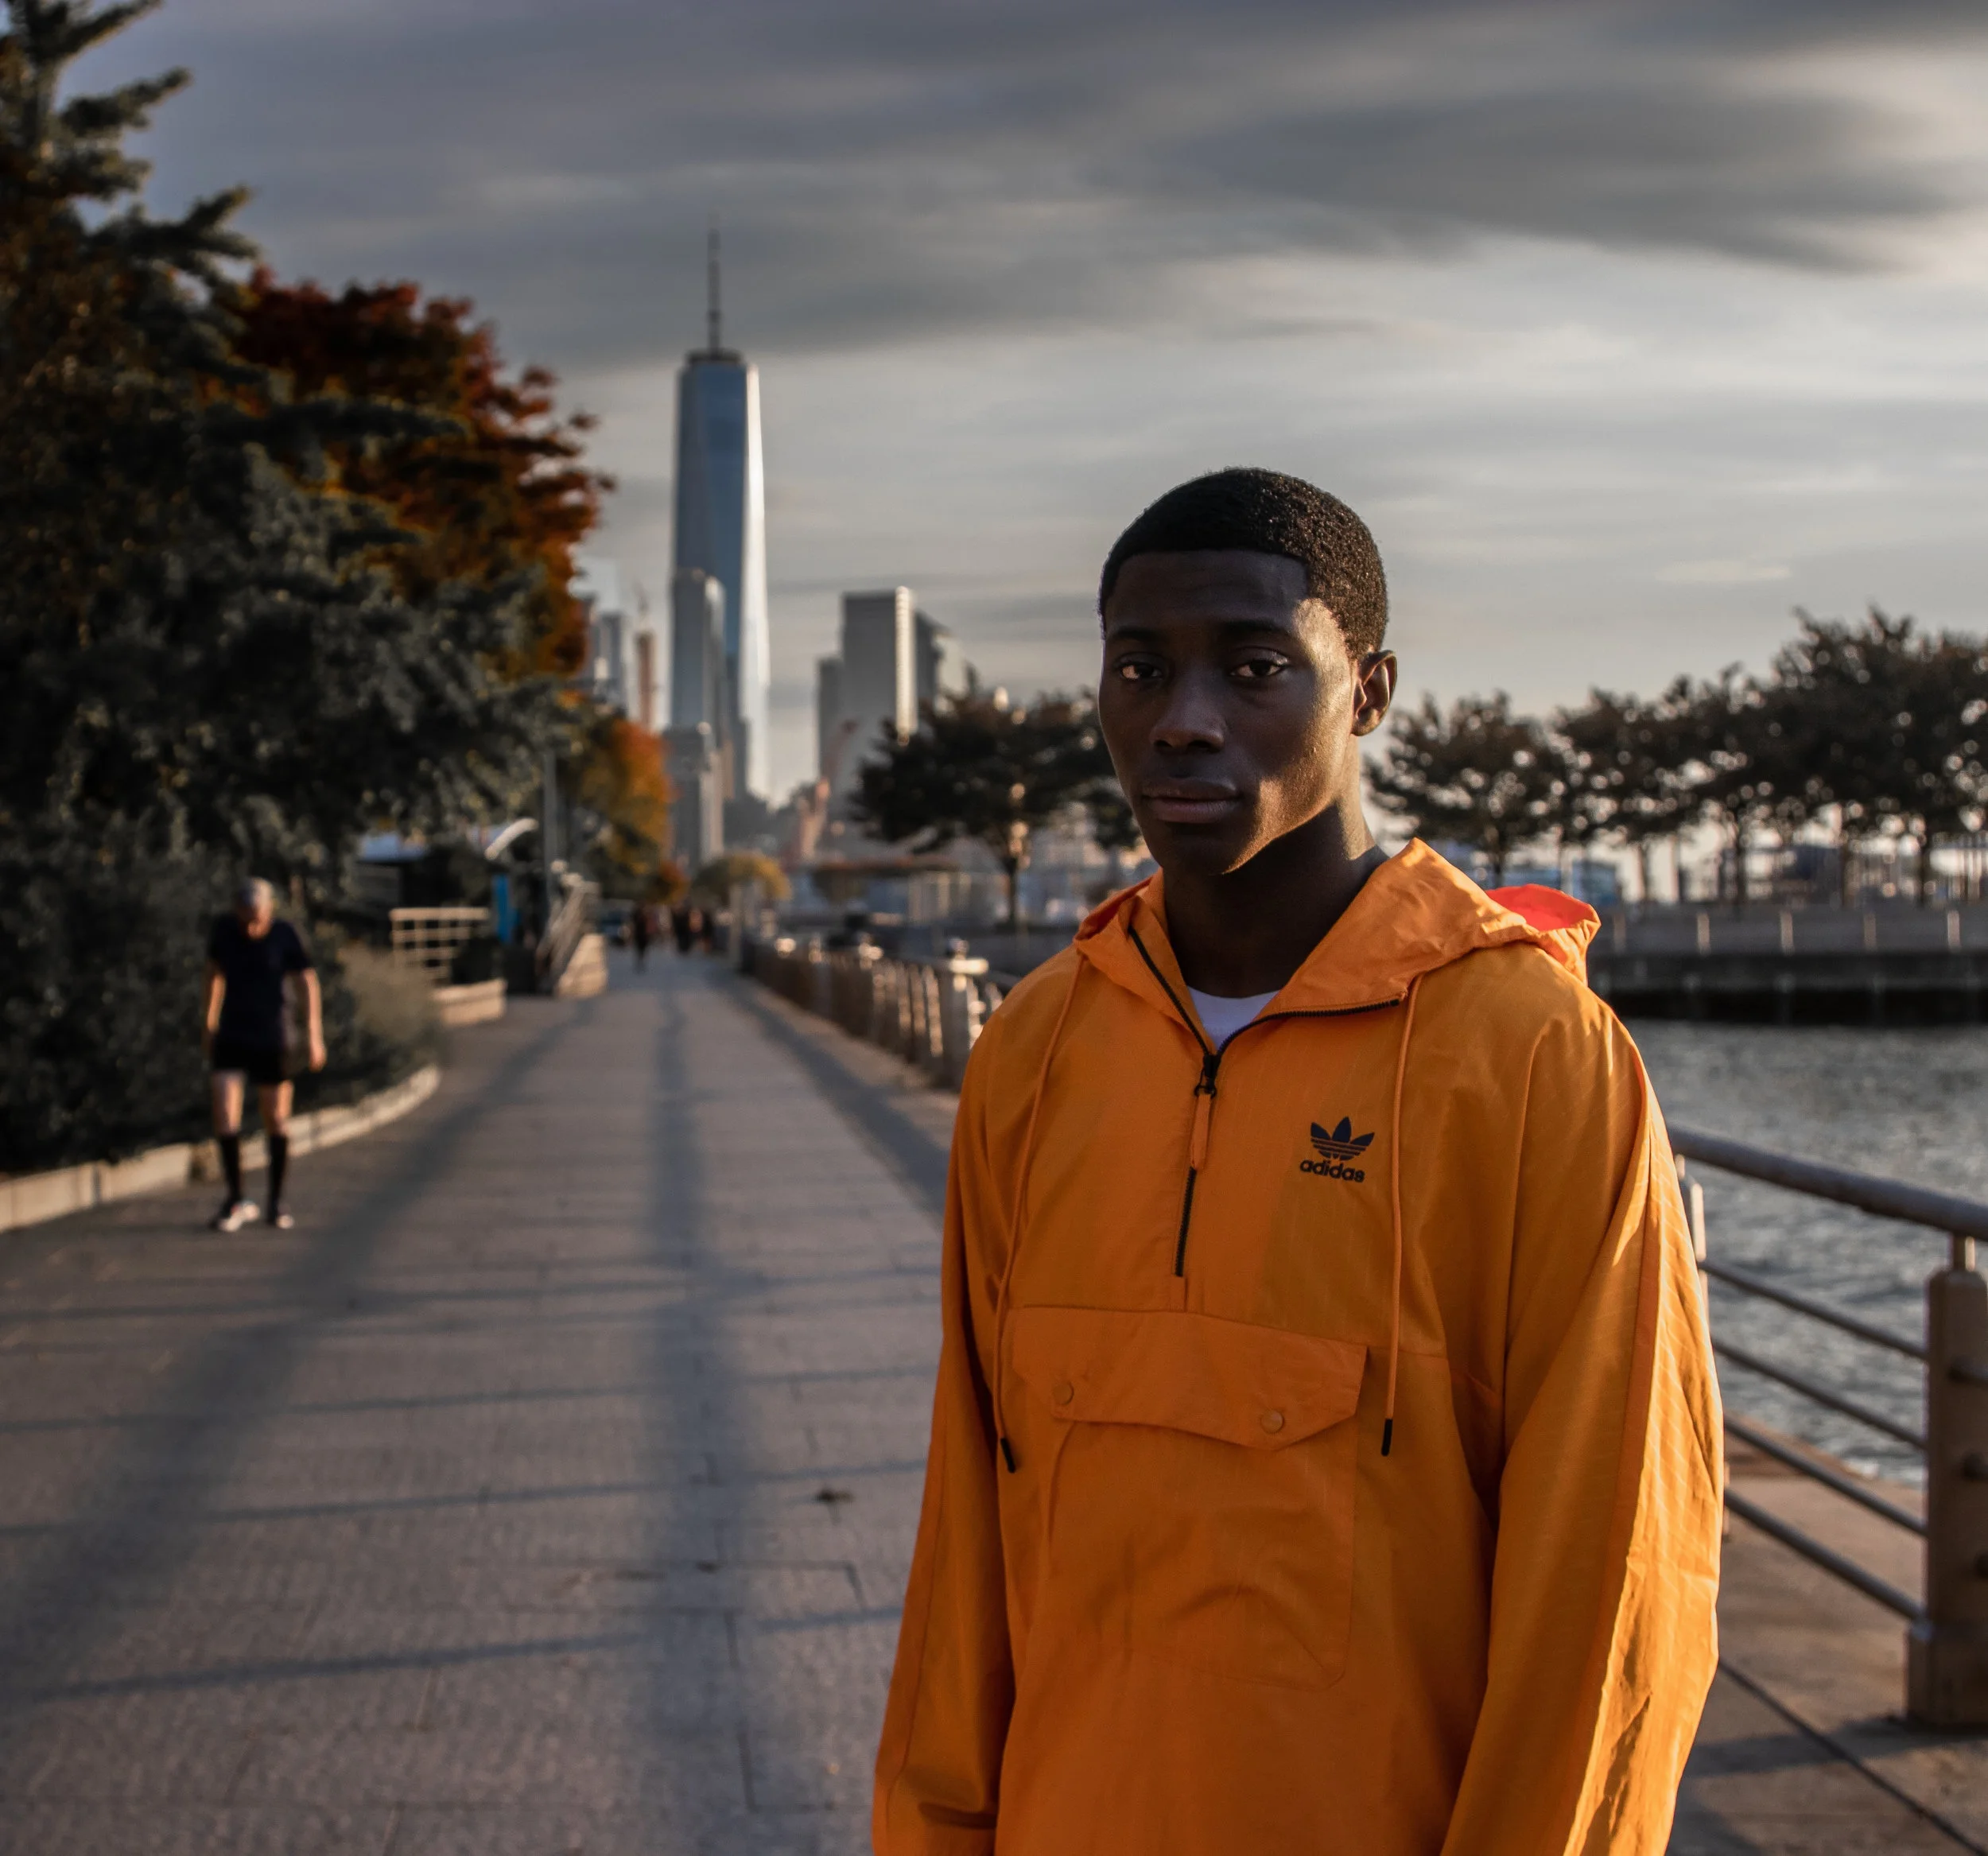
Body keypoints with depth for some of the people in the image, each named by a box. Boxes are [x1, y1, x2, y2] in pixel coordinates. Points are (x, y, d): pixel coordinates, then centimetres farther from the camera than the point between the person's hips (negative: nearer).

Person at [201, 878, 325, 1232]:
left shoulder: (286, 937, -10)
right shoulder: (224, 930, -2)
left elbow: (308, 985, -7)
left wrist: (314, 1036, -14)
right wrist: (207, 1025, 17)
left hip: (272, 1042, -2)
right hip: (230, 1040, 2)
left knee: (276, 1120, 6)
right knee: (225, 1116, -11)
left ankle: (277, 1200, 22)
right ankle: (236, 1200, 2)